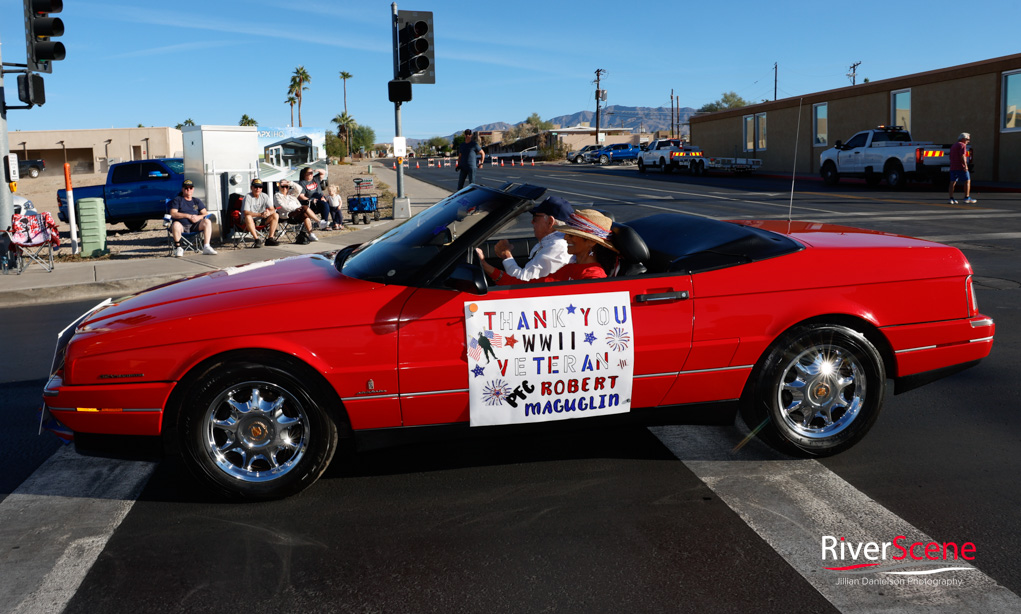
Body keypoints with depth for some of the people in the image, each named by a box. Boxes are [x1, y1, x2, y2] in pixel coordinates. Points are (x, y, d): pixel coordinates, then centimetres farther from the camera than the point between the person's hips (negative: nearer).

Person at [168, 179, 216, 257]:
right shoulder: (177, 200, 9)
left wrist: (199, 217, -12)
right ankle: (178, 248, -23)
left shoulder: (197, 201, 21)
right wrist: (188, 216, -15)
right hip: (181, 226, -3)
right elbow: (173, 213, -6)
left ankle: (206, 247, -26)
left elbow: (205, 213, 12)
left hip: (194, 226, 3)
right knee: (176, 225, -39)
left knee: (207, 222, -23)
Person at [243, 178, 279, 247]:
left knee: (275, 215, -14)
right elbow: (246, 212, -23)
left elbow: (273, 210, -3)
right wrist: (260, 214, -34)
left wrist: (269, 213, -29)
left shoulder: (264, 196, 2)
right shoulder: (248, 197, -12)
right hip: (252, 221, -5)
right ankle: (257, 239, -35)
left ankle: (270, 238, -17)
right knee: (248, 217, -37)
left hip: (262, 221, 5)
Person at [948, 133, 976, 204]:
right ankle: (967, 198, -3)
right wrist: (965, 165, -22)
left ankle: (951, 199, -3)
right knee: (967, 181, 0)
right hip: (960, 167, -8)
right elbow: (962, 156, -18)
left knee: (953, 182, 4)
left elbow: (950, 157, 25)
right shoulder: (962, 145, -7)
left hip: (953, 167, 8)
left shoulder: (953, 146, 21)